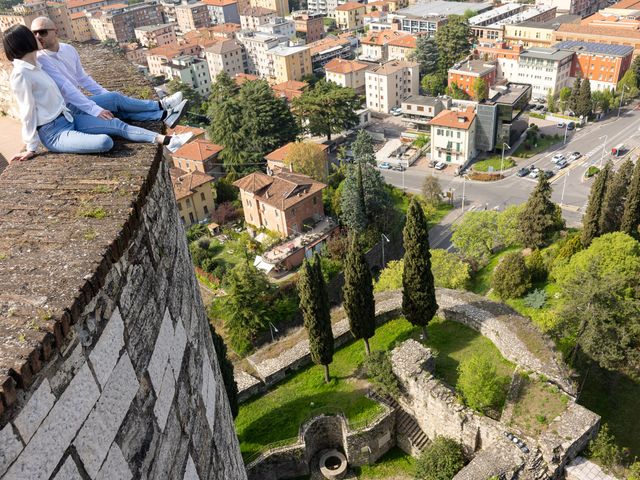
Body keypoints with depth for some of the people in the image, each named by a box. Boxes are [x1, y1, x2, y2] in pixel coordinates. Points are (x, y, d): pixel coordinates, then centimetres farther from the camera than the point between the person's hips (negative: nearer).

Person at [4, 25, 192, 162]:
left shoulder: (33, 66, 11)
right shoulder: (20, 75, -16)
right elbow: (27, 113, -14)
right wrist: (31, 148, -9)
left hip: (69, 119, 9)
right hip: (54, 134, -9)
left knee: (116, 124, -7)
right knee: (105, 142, -29)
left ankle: (167, 141, -13)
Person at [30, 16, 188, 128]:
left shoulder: (69, 50, 4)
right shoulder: (40, 60, -21)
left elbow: (83, 78, 14)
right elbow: (66, 89, -27)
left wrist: (107, 95, 7)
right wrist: (94, 109, -32)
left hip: (78, 102, 7)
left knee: (119, 108, -12)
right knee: (116, 98, -14)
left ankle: (164, 116, -14)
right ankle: (160, 105, -2)